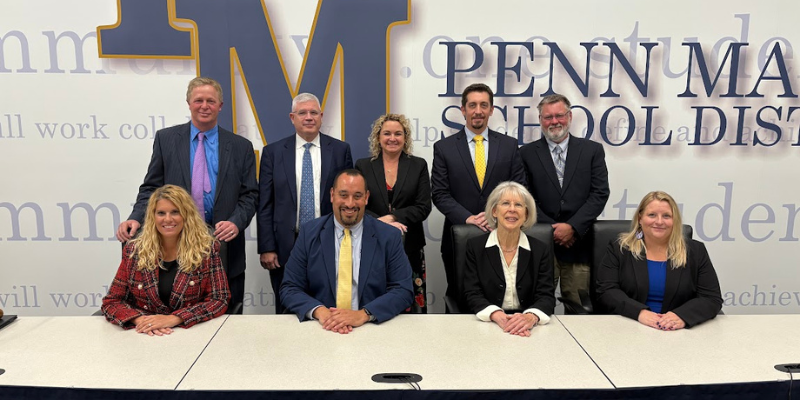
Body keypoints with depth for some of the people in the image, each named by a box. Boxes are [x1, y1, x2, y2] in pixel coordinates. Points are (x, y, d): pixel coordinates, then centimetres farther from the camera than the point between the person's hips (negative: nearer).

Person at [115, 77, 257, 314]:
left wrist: (236, 223, -14)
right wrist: (136, 218, -10)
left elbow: (250, 195, 3)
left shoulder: (241, 146, 5)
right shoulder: (166, 139, 7)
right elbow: (151, 187, 6)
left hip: (224, 248, 0)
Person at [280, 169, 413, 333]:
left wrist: (364, 314, -18)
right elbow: (289, 289, 2)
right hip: (322, 328, 1)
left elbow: (403, 291, -3)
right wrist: (319, 311, -17)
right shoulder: (309, 233, 3)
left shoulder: (389, 236, 0)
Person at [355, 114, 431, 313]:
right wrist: (379, 222, -16)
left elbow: (423, 207, -1)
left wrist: (391, 217, -13)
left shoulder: (418, 165, 7)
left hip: (409, 247, 0)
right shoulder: (363, 166, 7)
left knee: (412, 304, 1)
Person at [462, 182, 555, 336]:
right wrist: (497, 315, -23)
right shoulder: (475, 246, 1)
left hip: (527, 328, 0)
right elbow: (472, 294, -3)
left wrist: (531, 317, -24)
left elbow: (546, 296, -2)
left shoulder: (540, 250, 4)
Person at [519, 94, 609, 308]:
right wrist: (552, 229, -9)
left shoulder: (592, 150, 7)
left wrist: (572, 227, -11)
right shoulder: (527, 153, 6)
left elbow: (600, 193, 0)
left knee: (578, 308, 5)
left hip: (579, 244, 1)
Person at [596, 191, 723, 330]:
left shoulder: (696, 251, 9)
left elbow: (712, 299, 2)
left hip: (680, 333, 2)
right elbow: (606, 291, -3)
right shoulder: (618, 249, 5)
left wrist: (682, 316, -18)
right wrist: (640, 312, -20)